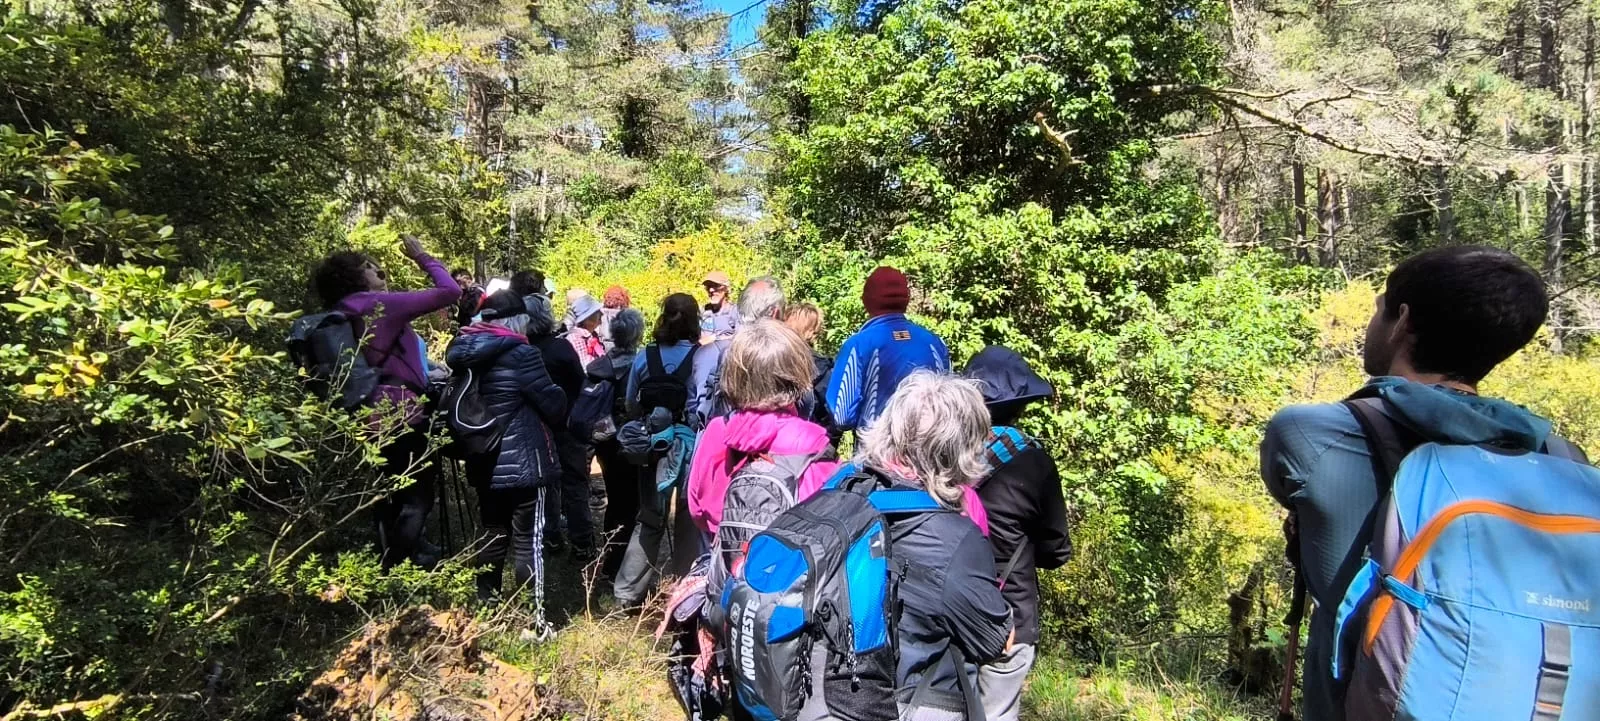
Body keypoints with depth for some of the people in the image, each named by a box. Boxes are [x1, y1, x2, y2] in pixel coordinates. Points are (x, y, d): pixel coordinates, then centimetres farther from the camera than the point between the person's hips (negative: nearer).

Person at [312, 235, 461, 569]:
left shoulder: (340, 316, 12)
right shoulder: (382, 305, -9)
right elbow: (450, 291, -9)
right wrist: (422, 257, 2)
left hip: (370, 416, 8)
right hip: (402, 413, -8)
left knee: (391, 498, 21)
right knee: (417, 497, 1)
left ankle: (390, 568, 32)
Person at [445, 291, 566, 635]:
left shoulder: (465, 353, 6)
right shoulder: (521, 354, -17)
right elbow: (554, 404, -11)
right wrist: (560, 408, 10)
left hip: (484, 462, 7)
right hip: (522, 463, -7)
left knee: (492, 537, 18)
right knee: (528, 541, 1)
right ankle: (533, 619, 6)